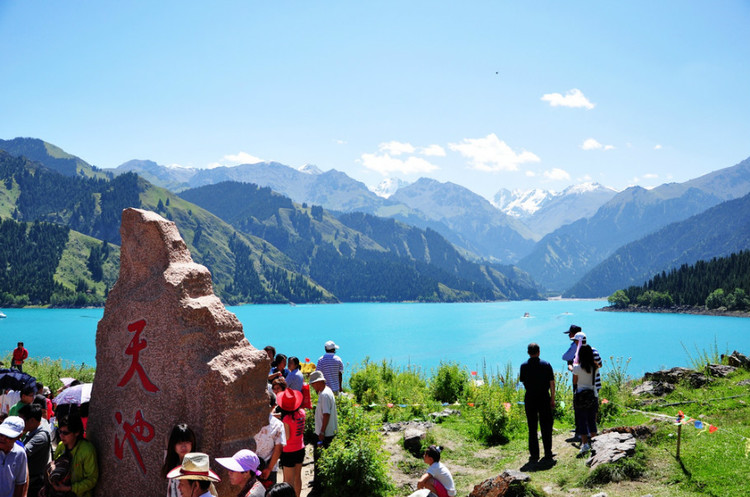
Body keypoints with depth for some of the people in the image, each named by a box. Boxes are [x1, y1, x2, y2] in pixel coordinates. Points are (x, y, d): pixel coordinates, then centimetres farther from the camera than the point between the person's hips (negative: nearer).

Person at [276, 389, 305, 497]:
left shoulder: (286, 419, -23)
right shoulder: (301, 413, -5)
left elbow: (286, 437, -21)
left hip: (289, 452, -6)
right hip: (300, 449, 6)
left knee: (288, 480, 5)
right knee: (297, 476, 20)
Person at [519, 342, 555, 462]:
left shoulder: (524, 366, -3)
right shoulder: (546, 365, -3)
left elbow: (523, 382, 6)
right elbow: (552, 383, -2)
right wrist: (552, 399, 4)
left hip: (530, 398, 0)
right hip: (544, 397, 0)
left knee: (532, 428, 6)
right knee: (546, 426, 10)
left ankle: (534, 454, 7)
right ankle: (548, 453, 14)